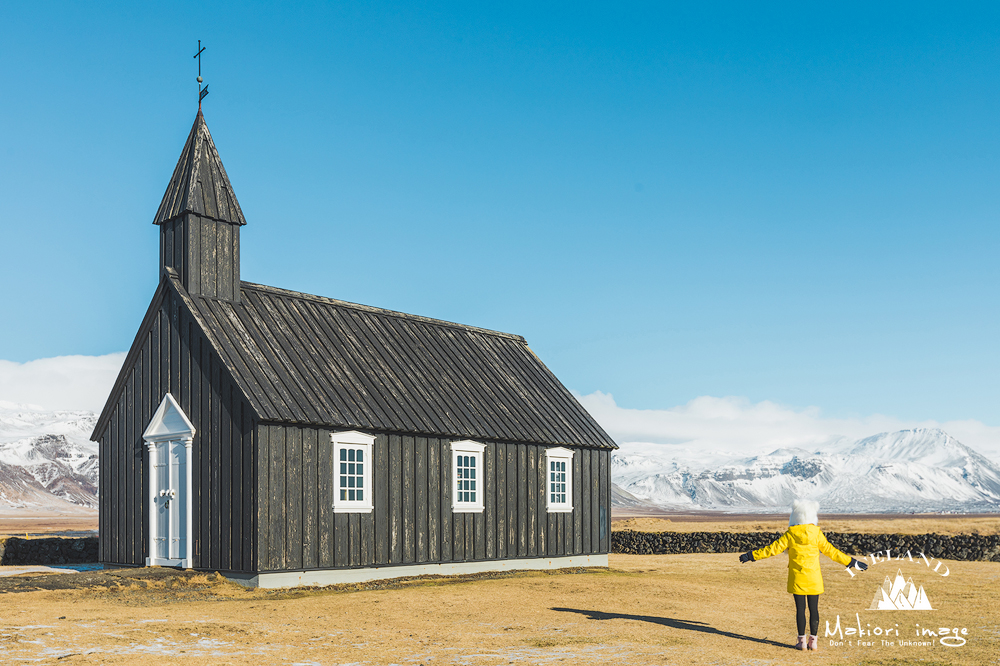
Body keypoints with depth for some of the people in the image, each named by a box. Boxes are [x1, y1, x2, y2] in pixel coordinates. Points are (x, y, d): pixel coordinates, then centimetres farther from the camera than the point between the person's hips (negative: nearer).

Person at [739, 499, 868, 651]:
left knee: (800, 608, 4)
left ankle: (802, 640, 6)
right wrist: (851, 562, 13)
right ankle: (813, 640, 10)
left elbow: (773, 549, -7)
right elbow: (830, 551, 2)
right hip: (814, 579, 1)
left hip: (797, 578, -1)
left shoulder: (790, 534, -7)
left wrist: (751, 555, -1)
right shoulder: (817, 534, -4)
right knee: (814, 608, 8)